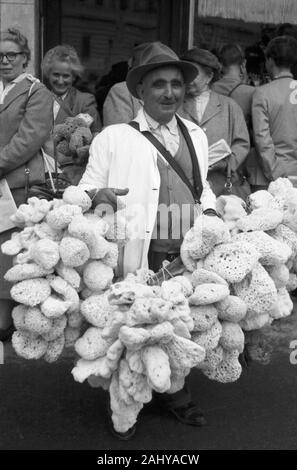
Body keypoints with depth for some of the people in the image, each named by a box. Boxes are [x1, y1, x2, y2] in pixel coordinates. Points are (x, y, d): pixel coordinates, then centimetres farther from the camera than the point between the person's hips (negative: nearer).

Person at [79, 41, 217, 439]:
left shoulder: (196, 136, 14)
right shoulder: (114, 137, -1)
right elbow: (87, 186, 0)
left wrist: (209, 208, 4)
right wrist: (98, 194, -22)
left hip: (189, 255, 4)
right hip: (138, 256, -4)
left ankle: (176, 394, 37)